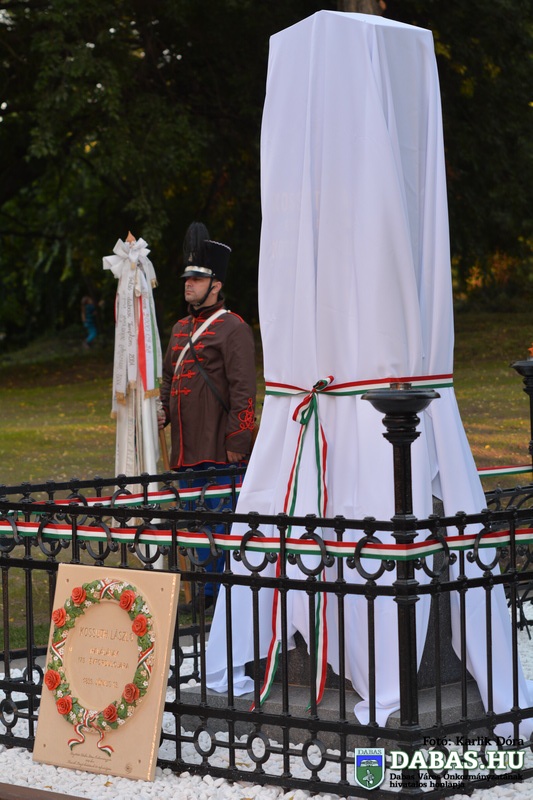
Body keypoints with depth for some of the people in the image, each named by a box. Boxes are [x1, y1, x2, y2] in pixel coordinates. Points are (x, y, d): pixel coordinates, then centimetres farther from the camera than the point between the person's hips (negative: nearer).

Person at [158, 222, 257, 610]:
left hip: (221, 449, -8)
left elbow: (243, 390, -14)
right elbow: (169, 376, 28)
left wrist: (236, 441, -17)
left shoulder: (232, 328, -9)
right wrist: (164, 409, 10)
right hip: (188, 447, 8)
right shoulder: (181, 328, 17)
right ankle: (208, 592, 20)